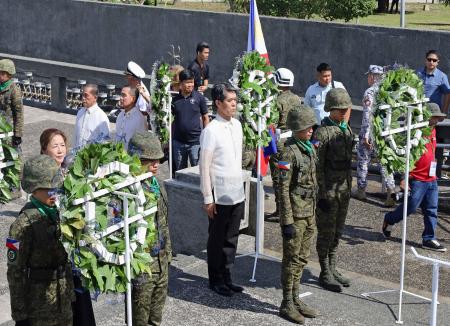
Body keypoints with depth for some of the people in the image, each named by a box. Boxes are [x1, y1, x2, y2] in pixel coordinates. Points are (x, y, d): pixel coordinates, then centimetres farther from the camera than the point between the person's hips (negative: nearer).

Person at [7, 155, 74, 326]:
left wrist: (71, 292, 15)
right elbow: (15, 271, -15)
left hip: (63, 300, 7)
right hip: (39, 303, -6)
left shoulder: (57, 213, 4)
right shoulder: (24, 224, -16)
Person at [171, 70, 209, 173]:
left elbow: (205, 118, 3)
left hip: (195, 141, -3)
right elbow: (171, 119, 12)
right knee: (180, 171, 13)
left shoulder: (199, 97, -2)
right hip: (178, 142, 3)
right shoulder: (175, 99, 4)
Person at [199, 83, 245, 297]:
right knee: (217, 240, 7)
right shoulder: (211, 131, -16)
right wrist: (208, 198, -14)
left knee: (231, 239, 14)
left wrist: (241, 187, 16)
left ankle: (226, 278, 26)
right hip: (220, 196, -7)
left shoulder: (237, 125, 7)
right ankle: (216, 281, 20)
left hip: (237, 194, 7)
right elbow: (204, 167, -14)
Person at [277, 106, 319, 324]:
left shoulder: (309, 147, 8)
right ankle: (287, 305, 12)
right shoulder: (289, 152, -17)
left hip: (309, 212, 8)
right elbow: (283, 188, -18)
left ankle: (296, 300, 25)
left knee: (302, 258, 14)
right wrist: (287, 222, -19)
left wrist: (313, 212, 18)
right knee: (291, 259, 2)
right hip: (296, 213, -8)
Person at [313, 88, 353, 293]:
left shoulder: (347, 129, 10)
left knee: (337, 232, 16)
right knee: (326, 233, 3)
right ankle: (325, 274, 14)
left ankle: (332, 269, 27)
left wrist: (349, 187, 18)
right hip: (328, 191, -8)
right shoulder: (323, 132, -16)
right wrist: (322, 194, -17)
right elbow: (317, 166, -17)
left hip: (344, 189, 8)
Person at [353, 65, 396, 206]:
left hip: (370, 132, -5)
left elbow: (368, 114, -18)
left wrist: (366, 135, -16)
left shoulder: (370, 92, -13)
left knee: (363, 160, 12)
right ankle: (391, 190, -7)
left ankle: (361, 190, 23)